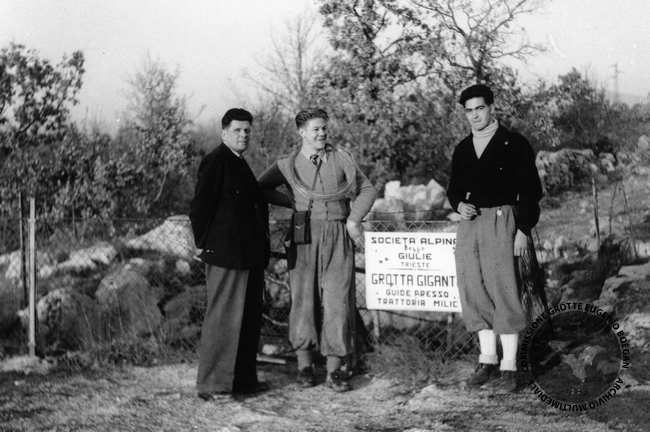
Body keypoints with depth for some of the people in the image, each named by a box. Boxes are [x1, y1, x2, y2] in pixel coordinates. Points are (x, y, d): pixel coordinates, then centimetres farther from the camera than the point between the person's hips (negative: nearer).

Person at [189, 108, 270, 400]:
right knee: (223, 318, -6)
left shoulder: (239, 164, 19)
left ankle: (243, 379, 24)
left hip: (249, 255, 10)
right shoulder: (215, 162, -11)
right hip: (225, 255, -10)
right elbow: (200, 207, -15)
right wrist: (204, 244, -12)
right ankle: (211, 385, 1)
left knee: (250, 318, 14)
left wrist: (261, 245, 17)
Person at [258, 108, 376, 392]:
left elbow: (367, 189, 12)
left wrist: (354, 219, 0)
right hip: (304, 236, 0)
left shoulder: (341, 159, 8)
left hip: (338, 237, 0)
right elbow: (260, 188, 8)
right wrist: (292, 203, 0)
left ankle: (334, 370, 1)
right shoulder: (288, 165, 5)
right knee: (303, 297, 1)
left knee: (338, 299, -4)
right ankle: (304, 366, 12)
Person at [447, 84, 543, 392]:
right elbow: (454, 188, 23)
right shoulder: (462, 149, 15)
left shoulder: (514, 144, -1)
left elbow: (530, 190, -3)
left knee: (502, 291, -7)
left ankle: (508, 368, -3)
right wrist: (459, 205, 0)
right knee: (473, 292, 5)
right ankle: (487, 361, 14)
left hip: (501, 221, -6)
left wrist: (523, 229, -11)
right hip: (469, 222, 6)